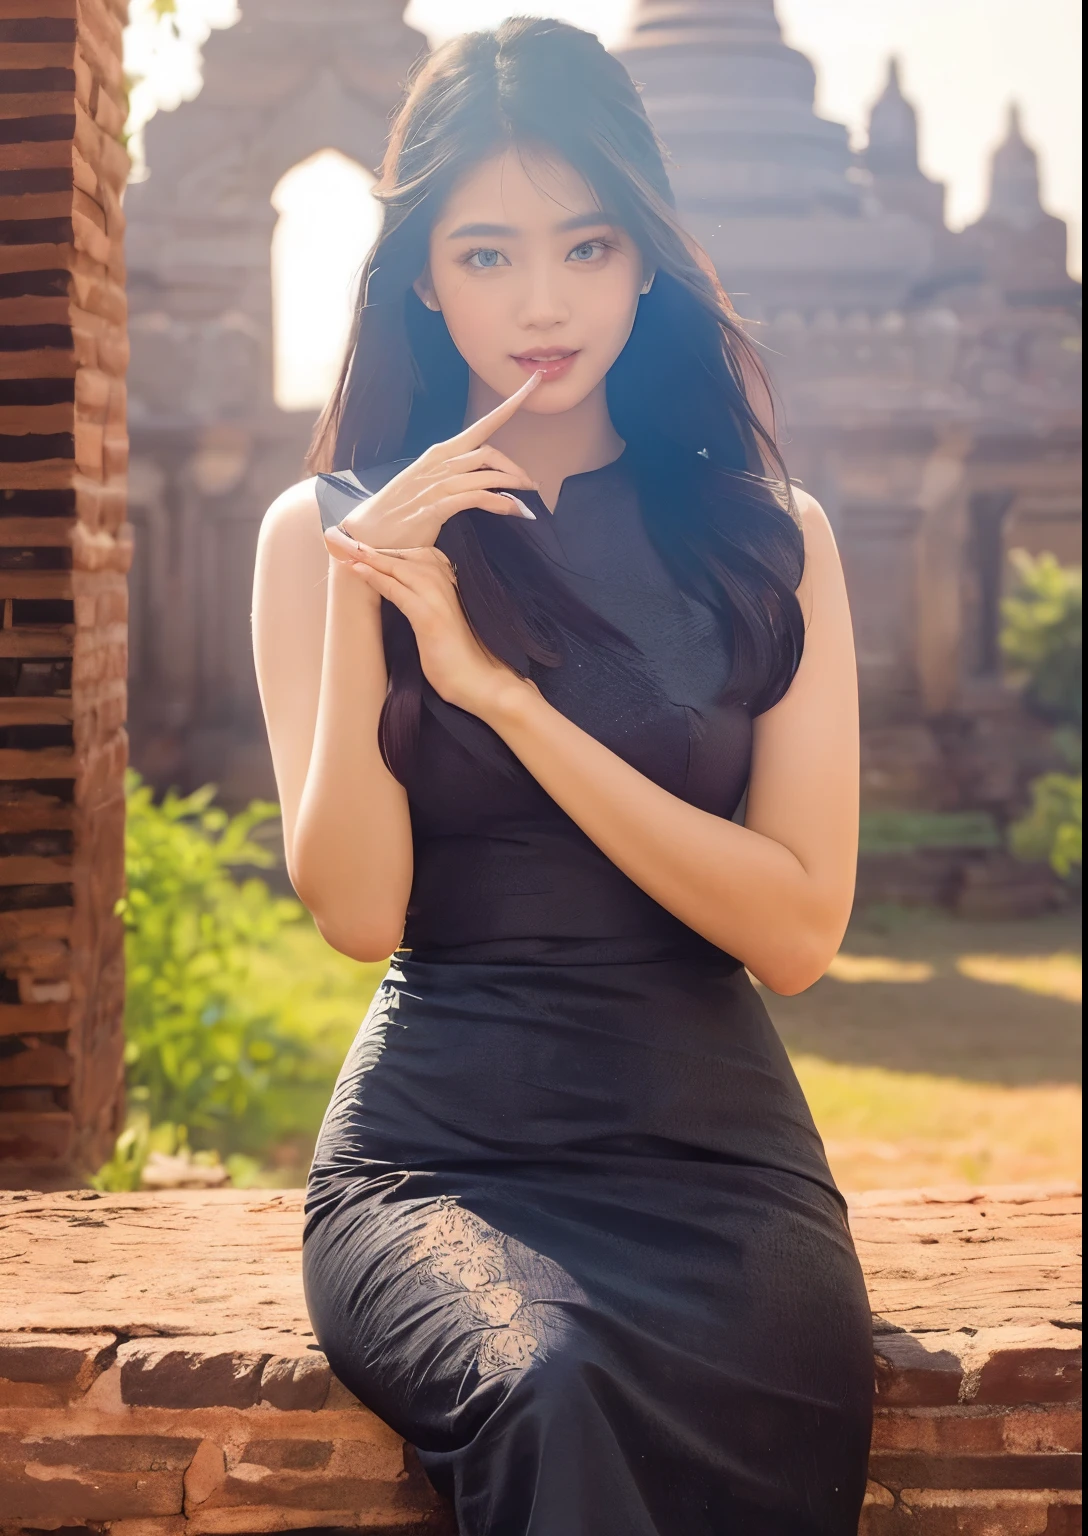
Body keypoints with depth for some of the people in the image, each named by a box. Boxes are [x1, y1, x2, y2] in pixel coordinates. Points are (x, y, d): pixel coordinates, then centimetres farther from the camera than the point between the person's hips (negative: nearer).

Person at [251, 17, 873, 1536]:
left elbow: (797, 930, -1)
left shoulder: (768, 540, 10)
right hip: (436, 1144, -1)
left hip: (710, 1139, 1)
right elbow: (356, 910, 1)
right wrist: (357, 602, -11)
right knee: (555, 1393, -34)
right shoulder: (323, 532, 10)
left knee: (765, 1411, -32)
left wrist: (502, 690, -8)